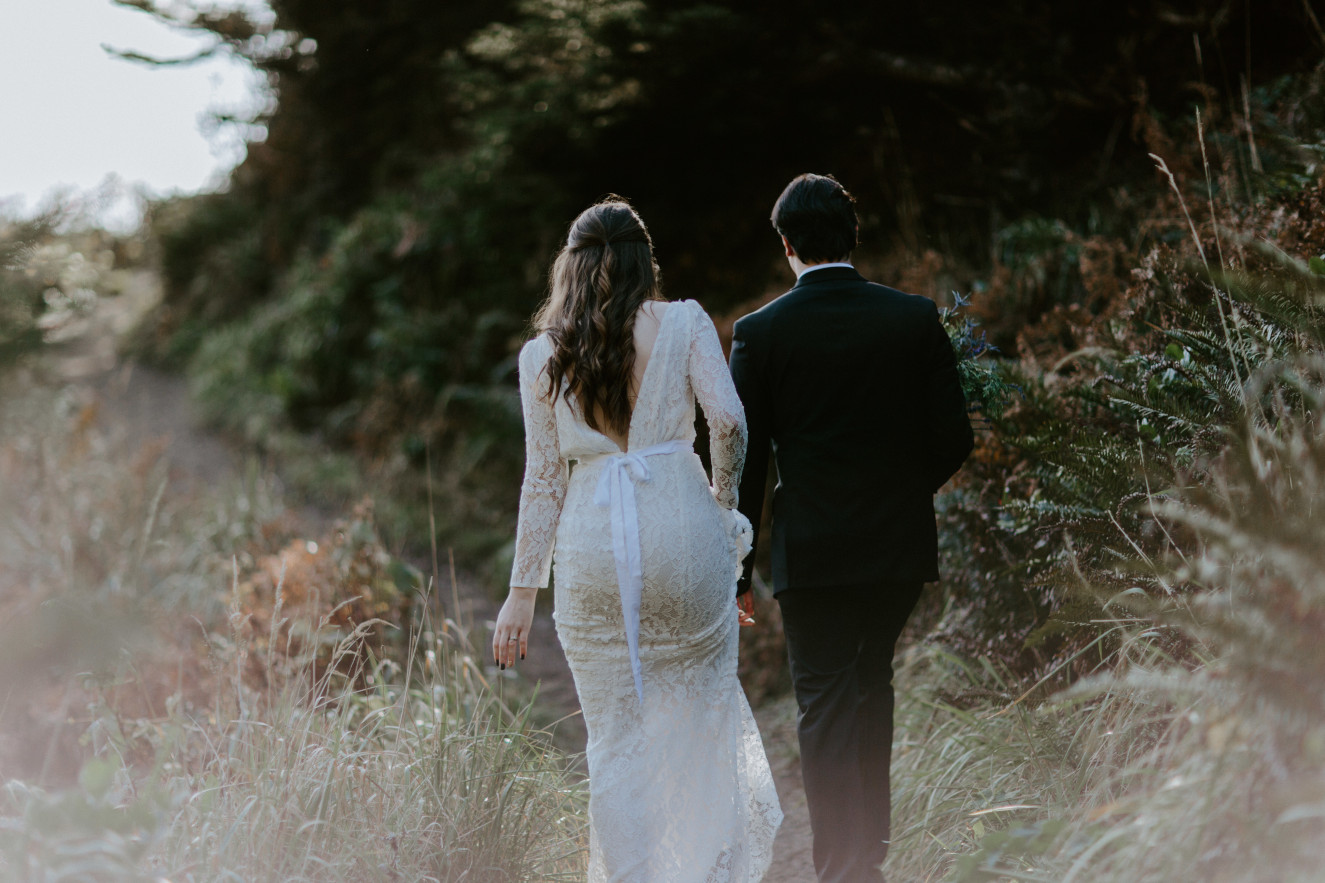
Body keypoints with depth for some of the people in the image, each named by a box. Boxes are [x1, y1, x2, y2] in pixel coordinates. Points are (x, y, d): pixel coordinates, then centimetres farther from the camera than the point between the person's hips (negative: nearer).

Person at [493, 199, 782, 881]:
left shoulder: (541, 355, 7)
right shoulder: (683, 323, 3)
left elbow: (542, 478, 6)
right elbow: (728, 421, -8)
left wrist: (523, 590, 10)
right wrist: (725, 503, 9)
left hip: (592, 546, 1)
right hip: (681, 533, -1)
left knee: (615, 741, 8)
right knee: (704, 704, 15)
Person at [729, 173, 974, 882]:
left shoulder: (760, 332, -7)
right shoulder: (915, 319, -3)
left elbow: (745, 460, -5)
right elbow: (953, 438, -1)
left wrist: (737, 572, 3)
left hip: (812, 551, -3)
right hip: (900, 545, 3)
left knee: (825, 710, 2)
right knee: (871, 689, 22)